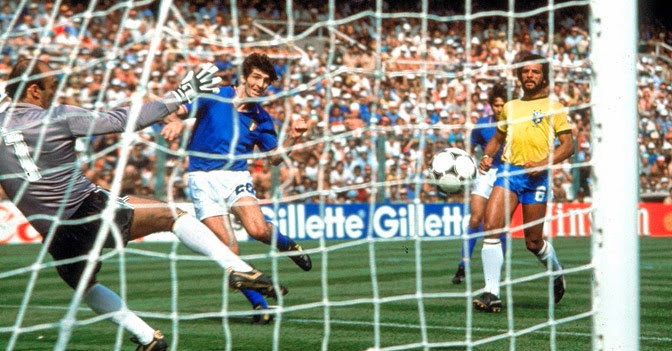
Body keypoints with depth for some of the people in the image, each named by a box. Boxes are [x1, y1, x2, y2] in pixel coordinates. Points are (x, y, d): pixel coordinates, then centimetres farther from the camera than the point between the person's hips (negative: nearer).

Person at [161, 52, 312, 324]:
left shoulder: (260, 118, 7)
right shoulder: (214, 98, -1)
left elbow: (274, 158, 14)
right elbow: (179, 110, 1)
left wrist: (293, 137, -4)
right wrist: (177, 123, -22)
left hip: (237, 176, 1)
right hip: (204, 179, -1)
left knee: (258, 229, -27)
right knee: (229, 248, -12)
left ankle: (289, 245, 8)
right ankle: (259, 304, 3)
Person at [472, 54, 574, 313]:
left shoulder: (552, 107, 6)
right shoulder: (510, 107, 20)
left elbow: (568, 145, 0)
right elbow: (497, 138, 30)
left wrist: (544, 163, -16)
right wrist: (488, 156, 9)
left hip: (535, 177, -3)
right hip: (508, 171, 4)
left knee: (533, 242, 3)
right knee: (490, 227, -16)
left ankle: (557, 272, 35)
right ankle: (492, 293, -16)